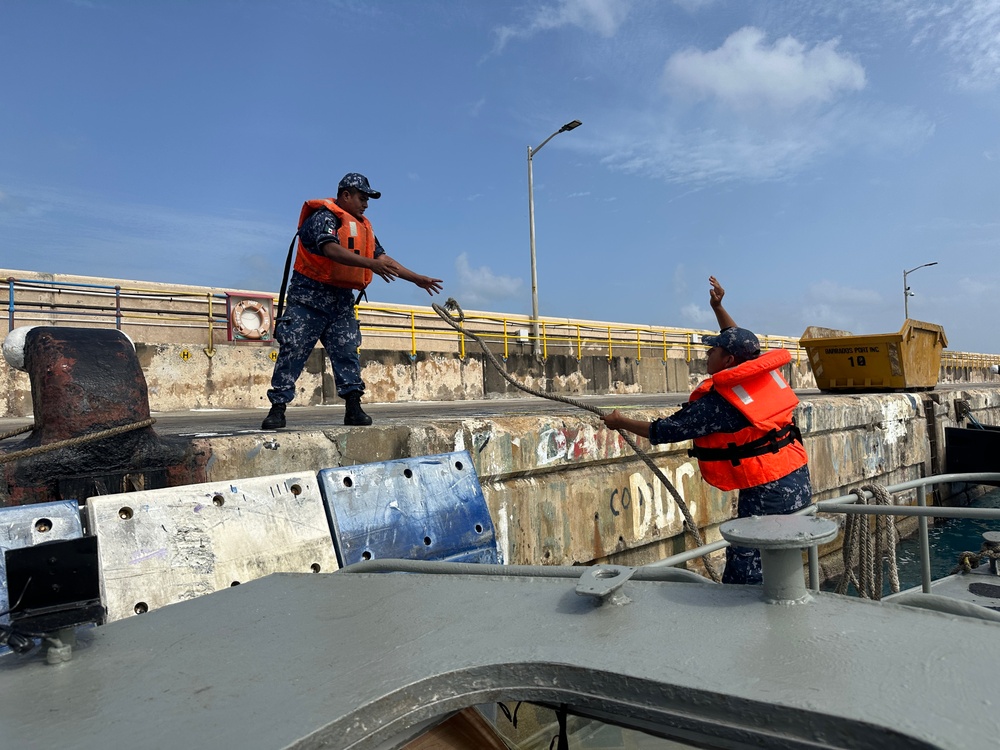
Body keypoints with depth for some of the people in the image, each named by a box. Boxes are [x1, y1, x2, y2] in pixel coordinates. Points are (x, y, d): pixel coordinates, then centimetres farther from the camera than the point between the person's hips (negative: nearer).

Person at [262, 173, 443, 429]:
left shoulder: (363, 227, 15)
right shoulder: (323, 217, -11)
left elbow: (383, 258, 18)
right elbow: (331, 250, -29)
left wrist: (417, 279, 13)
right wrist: (371, 263, -40)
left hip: (342, 300, 7)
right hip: (310, 296, -7)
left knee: (347, 351, -1)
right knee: (292, 351, -6)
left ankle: (353, 407, 1)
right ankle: (277, 408, 1)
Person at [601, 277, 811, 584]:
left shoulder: (718, 401, -17)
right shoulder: (764, 371, 3)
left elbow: (665, 431, -9)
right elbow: (741, 345, 25)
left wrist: (621, 422, 4)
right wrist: (718, 307, 26)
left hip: (768, 494, -9)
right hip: (798, 481, 9)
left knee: (743, 577, 0)